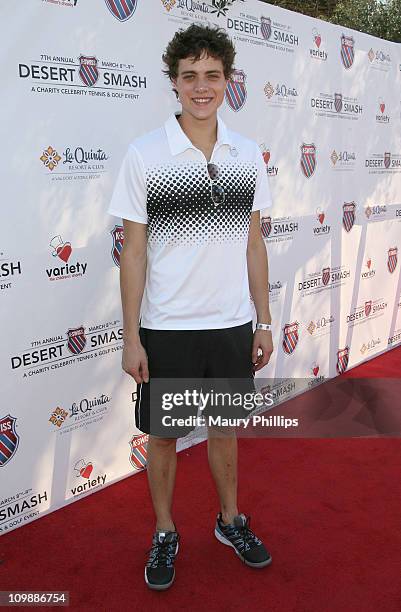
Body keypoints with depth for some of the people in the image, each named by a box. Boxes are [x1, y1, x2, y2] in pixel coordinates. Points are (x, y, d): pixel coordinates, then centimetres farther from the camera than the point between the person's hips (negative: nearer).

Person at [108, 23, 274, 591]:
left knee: (225, 427, 18)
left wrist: (263, 321, 6)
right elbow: (134, 250, -6)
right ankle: (165, 533, 35)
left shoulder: (248, 155, 3)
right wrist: (131, 337, -7)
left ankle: (231, 520, 41)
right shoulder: (144, 155, -7)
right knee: (163, 435, 12)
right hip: (166, 329, -2)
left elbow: (254, 243, 7)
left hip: (233, 325, 3)